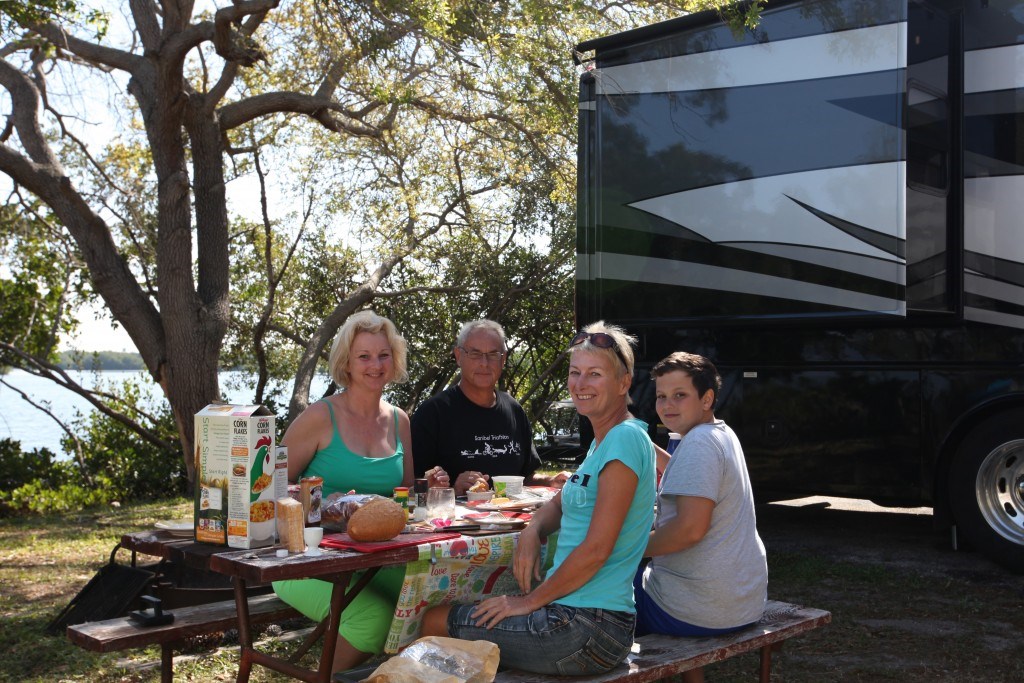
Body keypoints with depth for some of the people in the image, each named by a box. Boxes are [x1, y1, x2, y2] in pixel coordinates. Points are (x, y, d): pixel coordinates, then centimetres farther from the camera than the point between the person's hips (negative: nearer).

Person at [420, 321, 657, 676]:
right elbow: (562, 502, 23)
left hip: (588, 629, -9)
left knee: (434, 622, -2)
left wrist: (530, 601, -11)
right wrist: (532, 532, 0)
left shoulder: (625, 439, -17)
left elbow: (596, 549, -21)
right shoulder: (604, 440, 14)